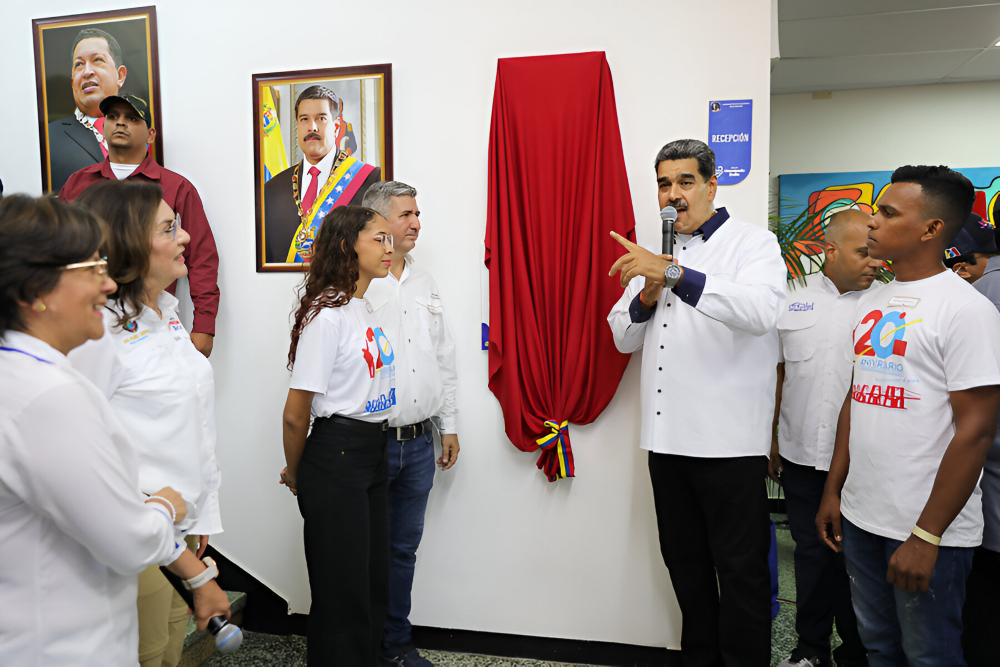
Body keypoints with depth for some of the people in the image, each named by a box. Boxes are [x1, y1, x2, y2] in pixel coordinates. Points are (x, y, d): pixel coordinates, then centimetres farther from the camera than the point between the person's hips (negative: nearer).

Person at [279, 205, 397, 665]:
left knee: (374, 586, 18)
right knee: (342, 595, 7)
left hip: (373, 455, 8)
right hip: (336, 458, -8)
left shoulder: (367, 309, 10)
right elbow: (295, 414, -14)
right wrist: (295, 475, 1)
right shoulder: (327, 314, -17)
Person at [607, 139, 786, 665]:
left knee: (741, 571, 5)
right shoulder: (655, 255, 16)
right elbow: (623, 339, 15)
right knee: (684, 561, 18)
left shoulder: (754, 243, -4)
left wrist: (674, 274, -33)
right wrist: (646, 296, -5)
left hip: (729, 441, -6)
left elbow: (762, 311, -25)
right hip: (666, 437, 6)